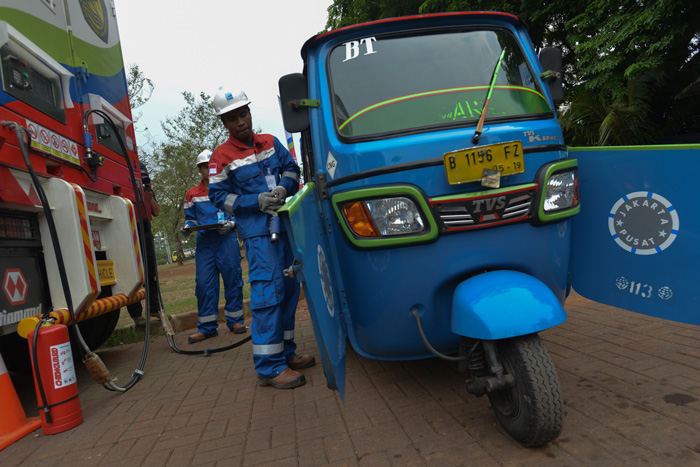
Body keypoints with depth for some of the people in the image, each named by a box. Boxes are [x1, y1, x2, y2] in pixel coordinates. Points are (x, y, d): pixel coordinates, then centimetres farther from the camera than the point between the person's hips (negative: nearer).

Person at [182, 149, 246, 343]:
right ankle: (206, 327, 8)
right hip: (204, 242, 2)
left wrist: (230, 224, -11)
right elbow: (191, 218, 17)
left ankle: (235, 320, 13)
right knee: (204, 283, 0)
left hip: (227, 239, -2)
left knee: (232, 278, 0)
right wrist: (187, 227, -5)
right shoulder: (192, 194, 13)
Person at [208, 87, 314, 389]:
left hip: (285, 224, 6)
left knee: (288, 288, 10)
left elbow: (291, 167, 15)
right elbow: (219, 196, -5)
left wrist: (285, 187, -7)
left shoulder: (271, 142, 13)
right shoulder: (221, 156, -2)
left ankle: (285, 353, 24)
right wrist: (257, 201, -16)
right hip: (257, 230, -6)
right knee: (267, 291, -13)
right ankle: (269, 367, -7)